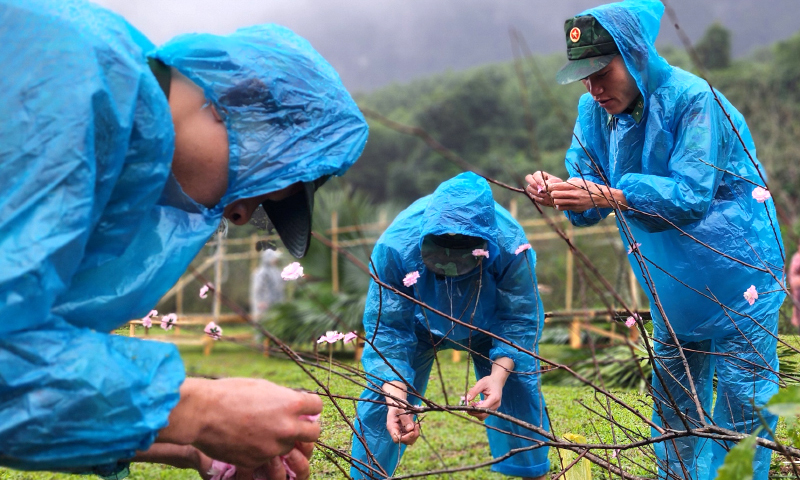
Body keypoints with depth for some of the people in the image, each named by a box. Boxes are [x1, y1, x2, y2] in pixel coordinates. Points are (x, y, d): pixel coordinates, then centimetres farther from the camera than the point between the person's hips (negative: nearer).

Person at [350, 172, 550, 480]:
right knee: (381, 400, -7)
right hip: (419, 326, 0)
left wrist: (499, 375, -42)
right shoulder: (394, 246, -41)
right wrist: (395, 399, -43)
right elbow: (386, 328, -31)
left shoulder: (510, 246, -40)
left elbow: (520, 320, -26)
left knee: (518, 392, -6)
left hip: (489, 325, 0)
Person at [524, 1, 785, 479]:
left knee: (741, 403, -1)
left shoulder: (692, 100, -24)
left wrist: (608, 195, -41)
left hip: (737, 280, -6)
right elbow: (589, 195, -1)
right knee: (674, 402, 15)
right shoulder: (596, 110, -3)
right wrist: (560, 192, -25)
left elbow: (692, 195, -31)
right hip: (674, 286, 7)